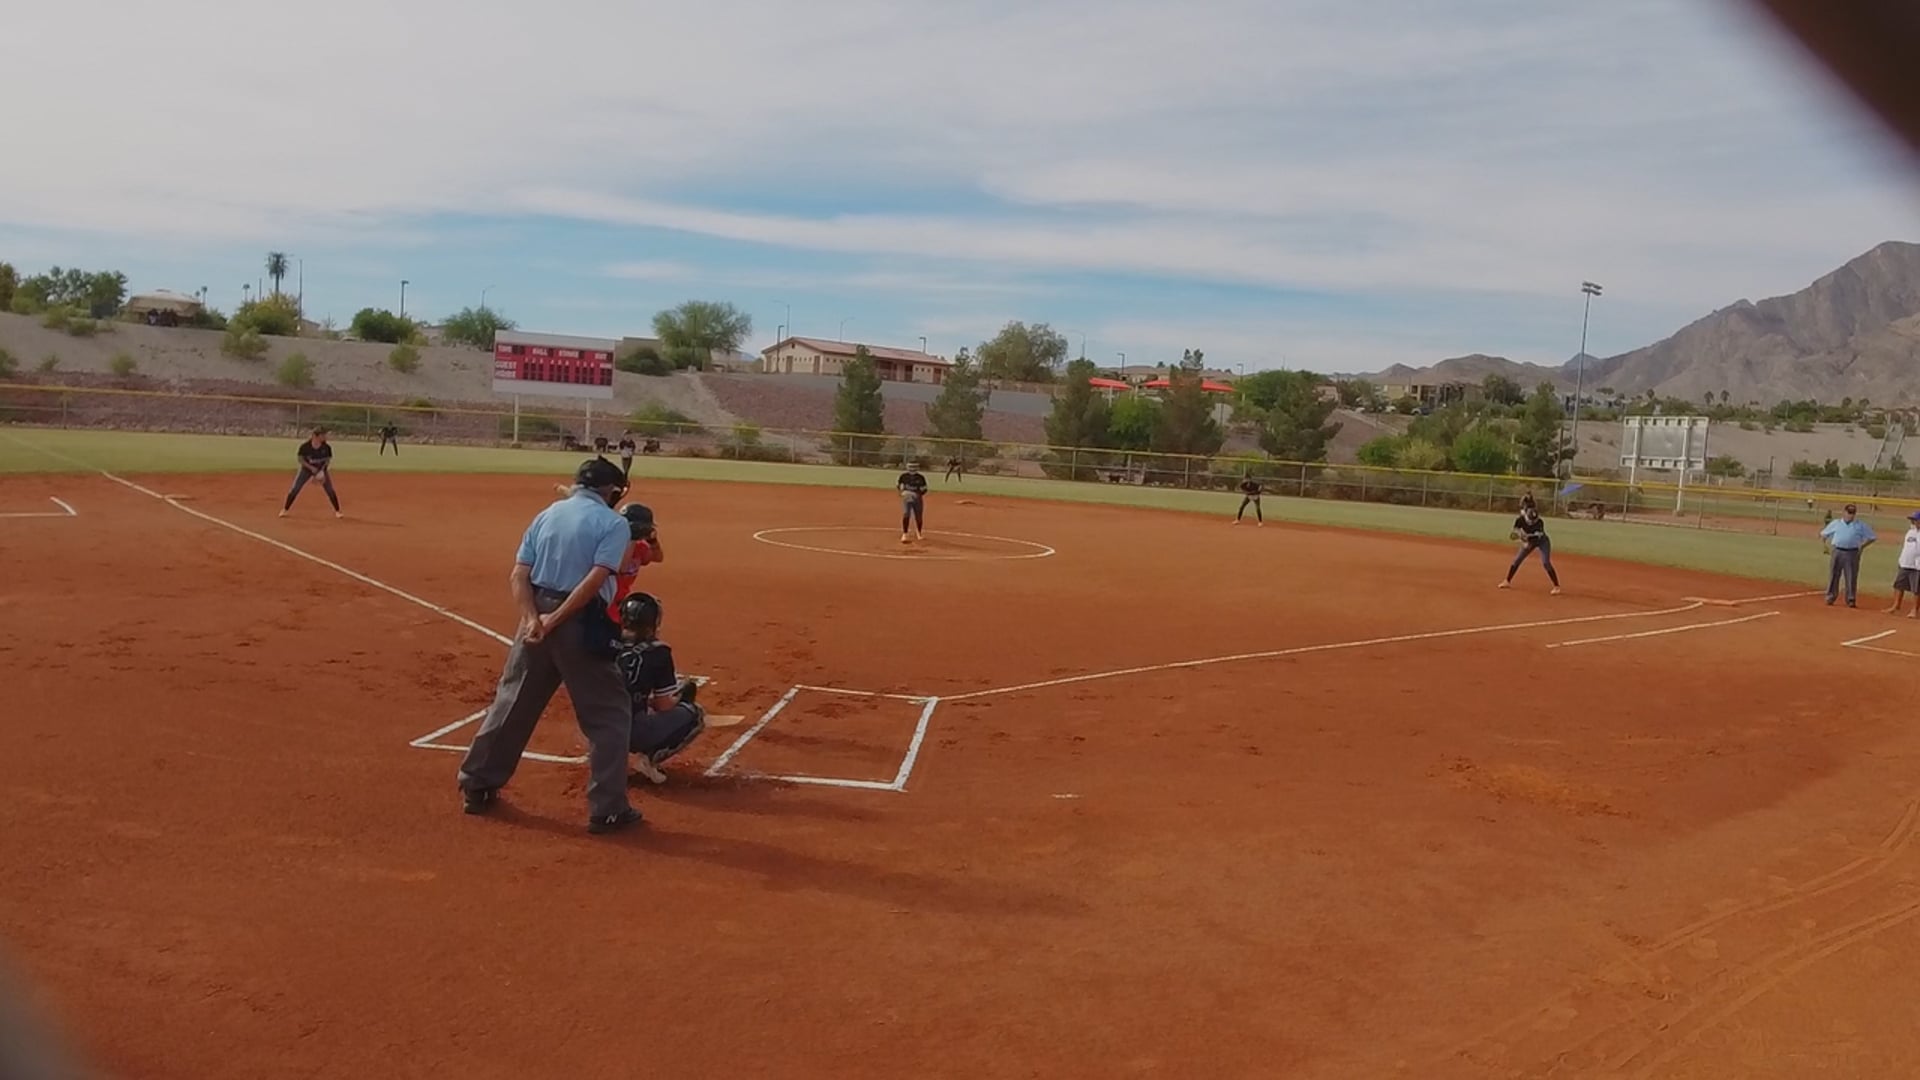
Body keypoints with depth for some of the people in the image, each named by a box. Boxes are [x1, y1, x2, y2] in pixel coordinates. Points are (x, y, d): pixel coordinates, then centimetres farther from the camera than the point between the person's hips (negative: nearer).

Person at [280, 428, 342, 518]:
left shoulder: (327, 447, -14)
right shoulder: (305, 446, -20)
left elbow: (328, 460, -2)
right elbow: (300, 459, -11)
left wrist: (322, 470, -18)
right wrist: (311, 468, -23)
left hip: (321, 470, 1)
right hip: (306, 469, -1)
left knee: (330, 491, -4)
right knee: (295, 490, -3)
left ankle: (337, 511, 11)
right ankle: (285, 510, 12)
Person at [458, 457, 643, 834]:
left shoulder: (547, 515, 12)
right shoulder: (613, 523, -4)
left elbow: (519, 575, 2)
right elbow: (595, 581, -17)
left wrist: (532, 619, -8)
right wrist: (554, 619, -16)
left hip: (537, 619, 6)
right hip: (582, 625, -6)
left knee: (511, 703, 19)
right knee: (610, 714, 5)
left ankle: (477, 787, 30)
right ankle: (607, 809, 4)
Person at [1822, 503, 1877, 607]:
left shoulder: (1861, 525, 7)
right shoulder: (1835, 523, 11)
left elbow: (1872, 537, 10)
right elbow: (1823, 534, 18)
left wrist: (1862, 546, 0)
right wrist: (1825, 545, 6)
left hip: (1852, 553, -1)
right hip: (1837, 552, 1)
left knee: (1851, 577, -1)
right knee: (1833, 575, 3)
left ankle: (1851, 600, 5)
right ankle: (1830, 598, 10)